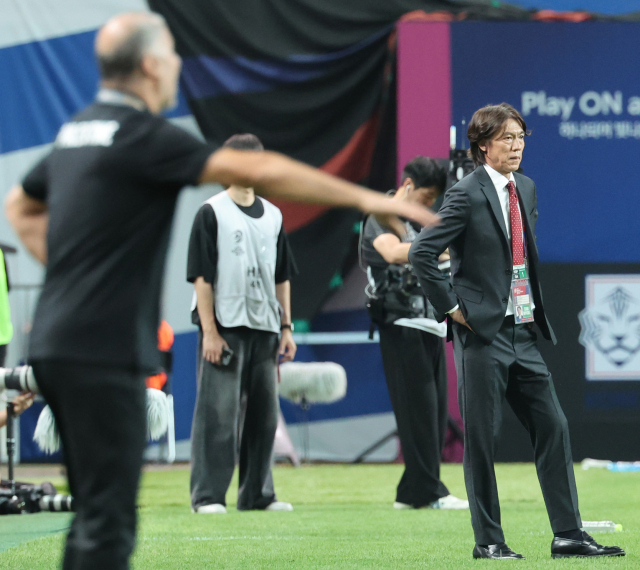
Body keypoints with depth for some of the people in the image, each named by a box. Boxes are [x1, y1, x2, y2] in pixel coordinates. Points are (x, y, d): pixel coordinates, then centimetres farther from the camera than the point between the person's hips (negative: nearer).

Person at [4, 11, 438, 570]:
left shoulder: (77, 131, 15)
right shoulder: (141, 135, -14)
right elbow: (257, 171, -21)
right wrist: (365, 198, -17)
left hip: (60, 342, 9)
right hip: (102, 351, -9)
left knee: (98, 515, 15)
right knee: (108, 522, -9)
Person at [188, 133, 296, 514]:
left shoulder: (272, 216, 13)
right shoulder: (212, 213, -3)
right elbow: (202, 276, -7)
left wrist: (286, 327, 12)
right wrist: (209, 332, -13)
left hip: (264, 328, 6)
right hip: (225, 326, -5)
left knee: (264, 413, 7)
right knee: (218, 413, -8)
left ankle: (258, 493, 15)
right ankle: (207, 495, -5)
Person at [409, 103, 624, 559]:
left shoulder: (526, 188, 13)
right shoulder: (467, 196, -11)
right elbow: (422, 253, -15)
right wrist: (452, 307, -11)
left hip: (523, 333, 7)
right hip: (482, 332, -7)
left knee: (553, 427, 3)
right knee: (482, 436, -2)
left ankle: (568, 534, 6)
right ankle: (488, 540, 5)